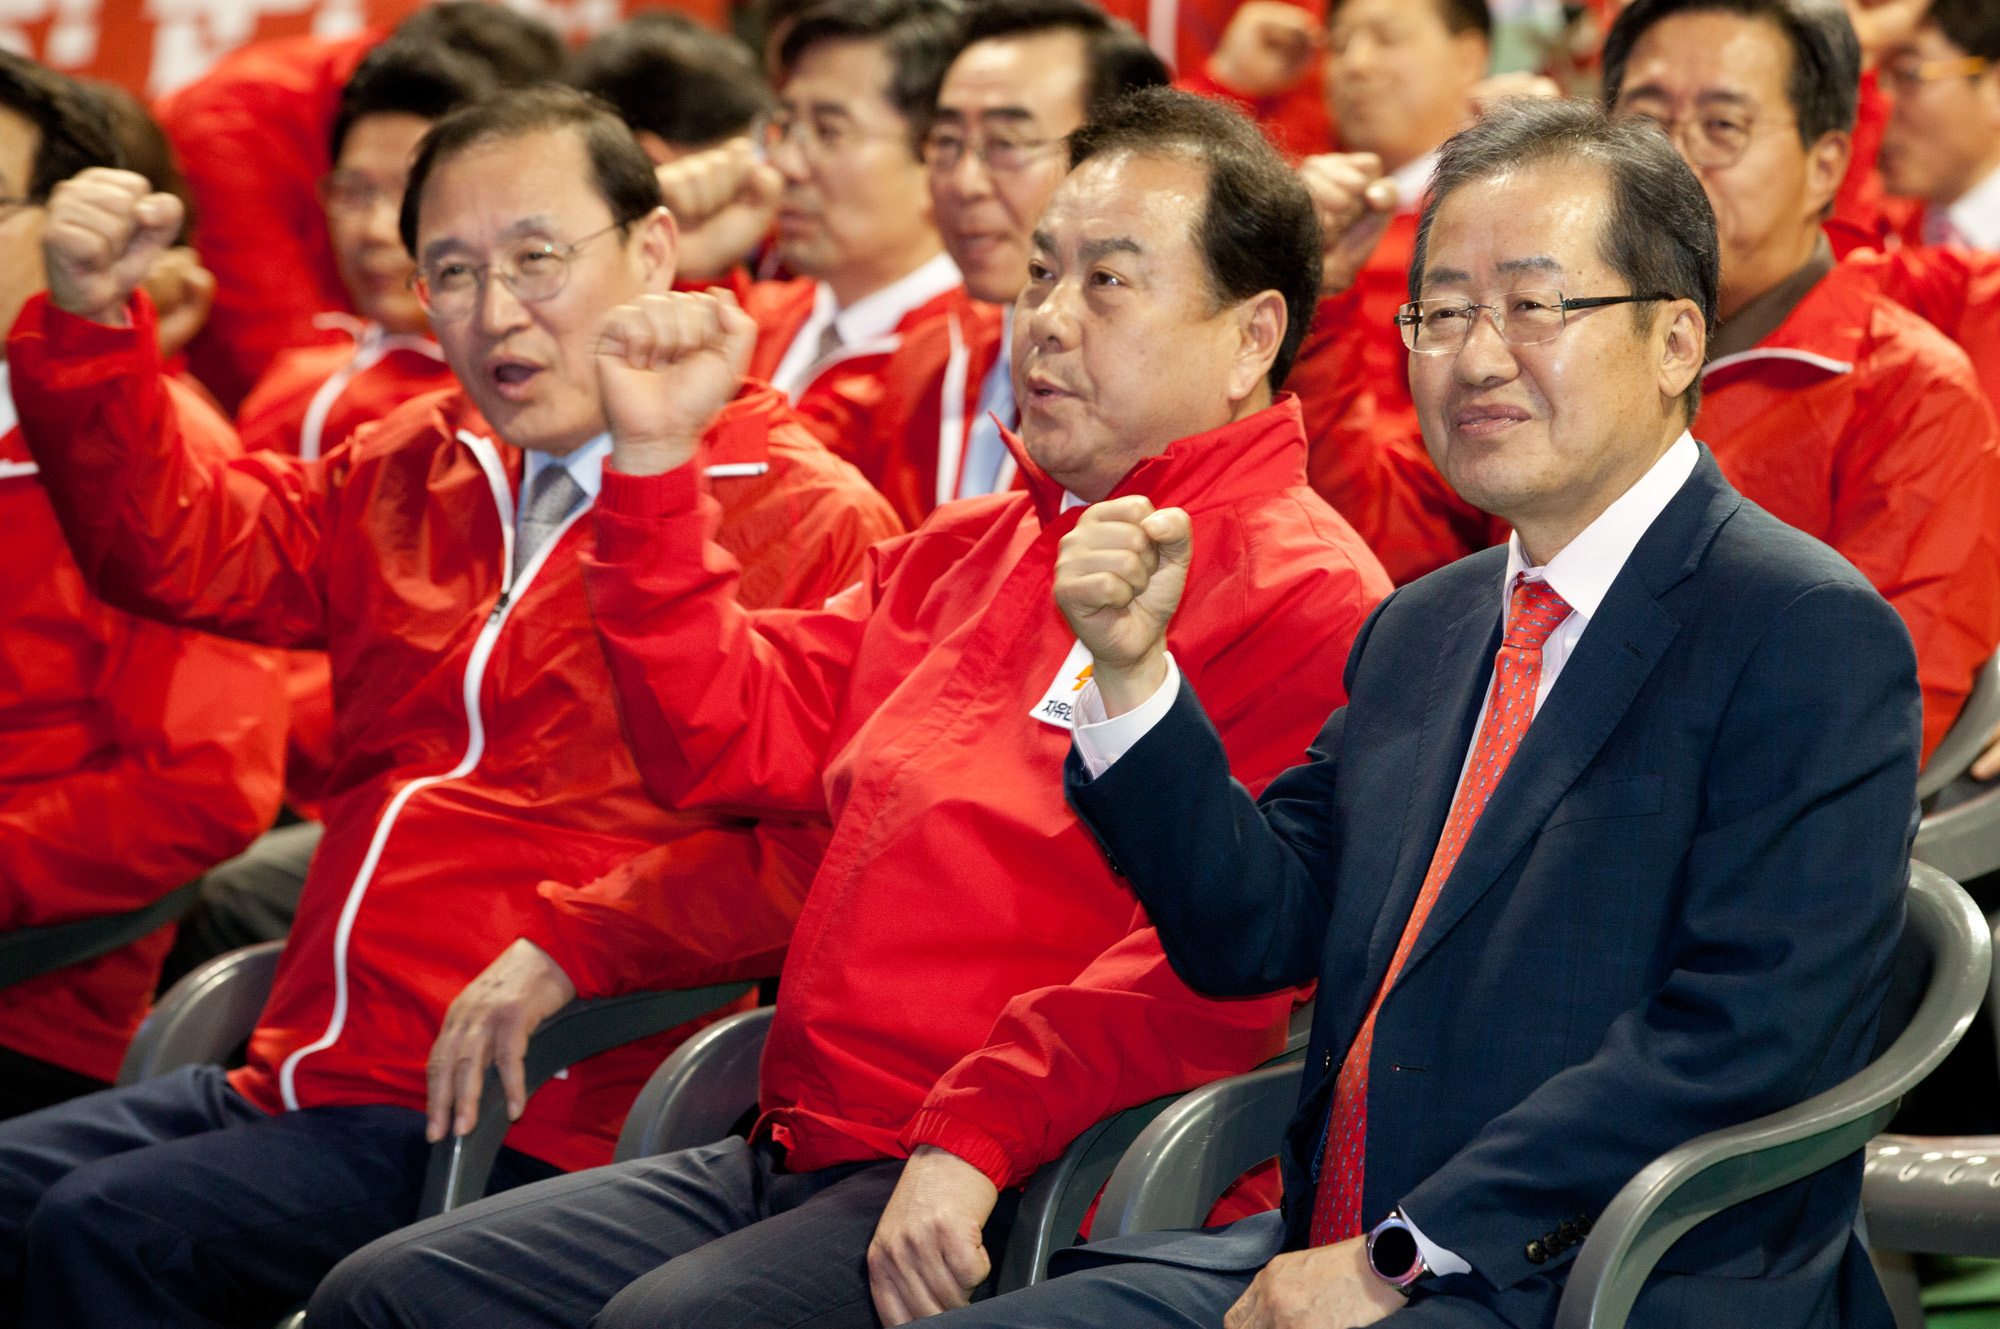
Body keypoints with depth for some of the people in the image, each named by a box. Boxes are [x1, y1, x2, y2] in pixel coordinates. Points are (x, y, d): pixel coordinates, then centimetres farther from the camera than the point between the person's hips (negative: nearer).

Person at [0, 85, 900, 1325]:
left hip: (521, 1121, -8)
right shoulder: (418, 471, 20)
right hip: (300, 1076, 8)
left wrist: (573, 945, -21)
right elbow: (173, 545, 25)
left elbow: (822, 841, -17)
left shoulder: (808, 521, -6)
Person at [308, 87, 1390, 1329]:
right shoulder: (958, 554, 23)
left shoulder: (1305, 597, -8)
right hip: (795, 1154, 9)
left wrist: (975, 1135, -24)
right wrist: (656, 458, 16)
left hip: (1009, 1196, -9)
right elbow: (728, 737, 24)